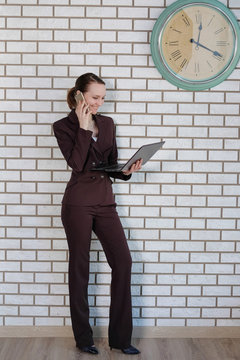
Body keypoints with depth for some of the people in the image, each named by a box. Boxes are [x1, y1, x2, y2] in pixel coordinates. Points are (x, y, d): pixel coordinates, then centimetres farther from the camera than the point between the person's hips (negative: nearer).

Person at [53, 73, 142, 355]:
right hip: (78, 202, -4)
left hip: (105, 201, 5)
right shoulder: (63, 126, -1)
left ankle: (120, 337, 8)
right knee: (79, 267, 3)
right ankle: (83, 337, 17)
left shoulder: (107, 123, 13)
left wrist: (126, 171, -2)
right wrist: (83, 127, -13)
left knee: (123, 261, -4)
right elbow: (77, 163, -15)